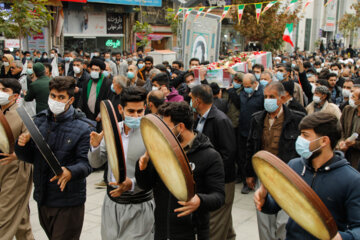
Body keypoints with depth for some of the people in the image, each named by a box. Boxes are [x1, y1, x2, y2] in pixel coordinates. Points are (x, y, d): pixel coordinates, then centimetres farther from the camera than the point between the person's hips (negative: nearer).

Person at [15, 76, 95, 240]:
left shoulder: (83, 128, -11)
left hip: (68, 203, -5)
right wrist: (22, 146, -11)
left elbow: (86, 163, -16)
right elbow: (31, 157, 11)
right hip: (42, 199, 6)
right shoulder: (39, 121, 5)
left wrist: (71, 172, -37)